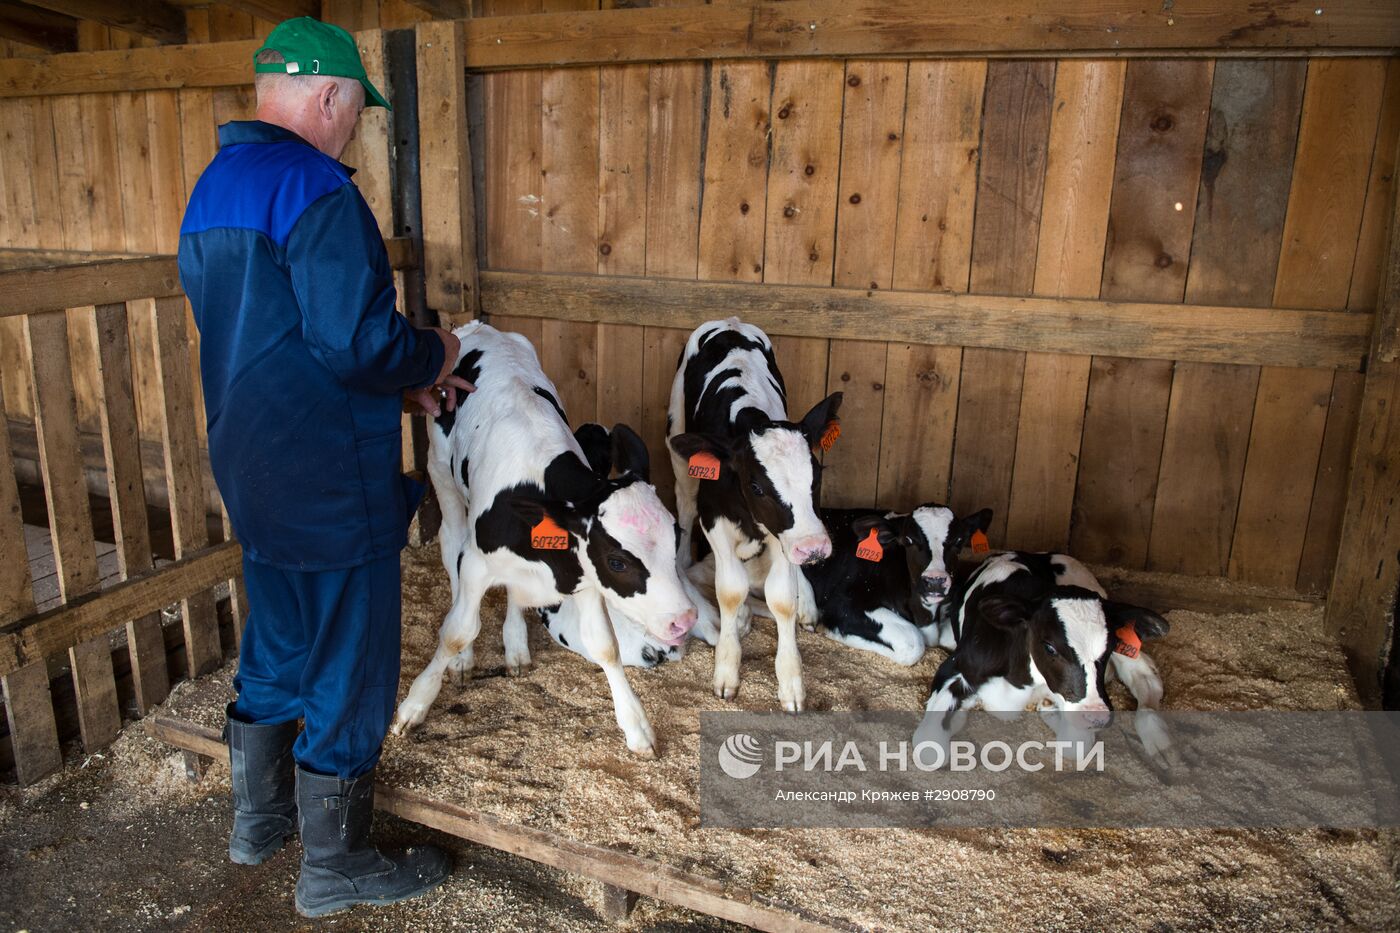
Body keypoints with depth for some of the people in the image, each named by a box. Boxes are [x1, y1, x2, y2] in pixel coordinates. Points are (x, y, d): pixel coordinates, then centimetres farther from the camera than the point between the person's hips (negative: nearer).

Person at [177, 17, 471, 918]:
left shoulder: (211, 191, 12)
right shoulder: (313, 186, -19)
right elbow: (359, 342, -26)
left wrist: (403, 381, 12)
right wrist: (431, 356, -5)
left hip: (248, 465, 9)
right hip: (333, 482, -9)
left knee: (278, 644, 24)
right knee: (348, 671, 6)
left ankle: (260, 817, 42)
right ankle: (335, 867, 23)